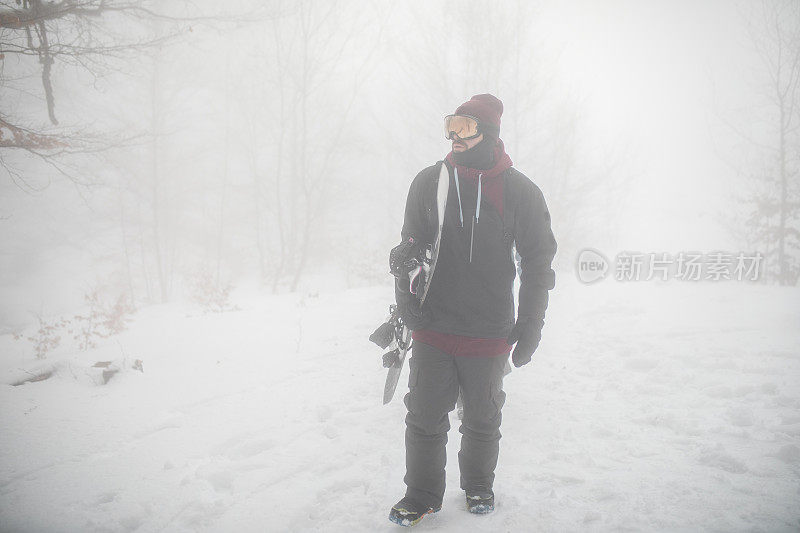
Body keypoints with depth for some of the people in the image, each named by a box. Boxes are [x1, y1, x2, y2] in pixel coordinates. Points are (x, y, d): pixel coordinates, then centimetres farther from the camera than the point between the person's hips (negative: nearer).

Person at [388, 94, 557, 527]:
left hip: (490, 334, -1)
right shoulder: (429, 182, 2)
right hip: (432, 330, 1)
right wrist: (406, 299, -3)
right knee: (425, 419, 6)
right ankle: (421, 496, 25)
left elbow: (537, 261, 2)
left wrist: (530, 325, -1)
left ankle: (478, 486, 37)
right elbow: (410, 247, 10)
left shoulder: (520, 191, -3)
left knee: (482, 421, 14)